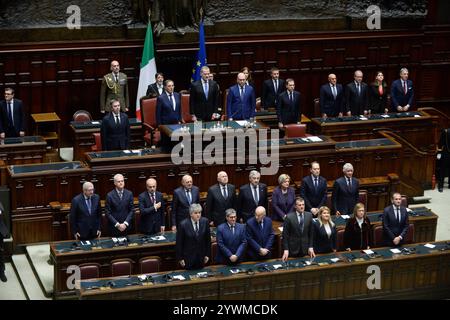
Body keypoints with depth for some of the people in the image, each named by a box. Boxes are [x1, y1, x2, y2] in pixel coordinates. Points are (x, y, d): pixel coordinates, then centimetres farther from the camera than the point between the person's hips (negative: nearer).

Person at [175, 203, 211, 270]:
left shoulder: (205, 221, -5)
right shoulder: (183, 224, -14)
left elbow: (208, 239, 4)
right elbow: (179, 243, -8)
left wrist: (207, 255, 5)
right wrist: (180, 258, -6)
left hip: (201, 257, 3)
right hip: (188, 258, -3)